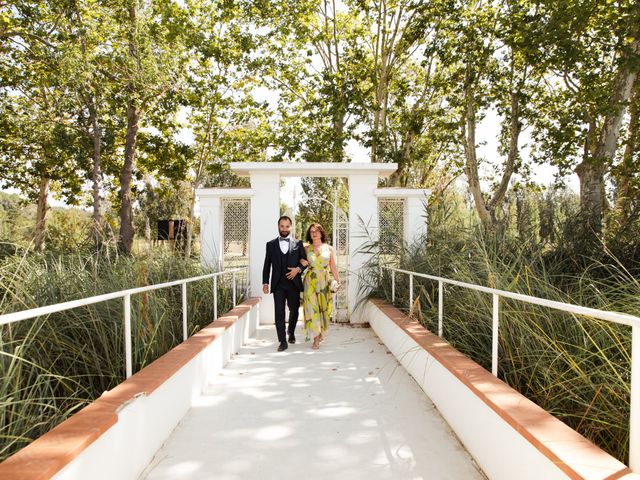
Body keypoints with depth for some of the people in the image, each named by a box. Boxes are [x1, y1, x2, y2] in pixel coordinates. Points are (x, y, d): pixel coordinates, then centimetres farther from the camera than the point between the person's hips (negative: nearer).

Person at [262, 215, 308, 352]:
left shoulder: (298, 243, 6)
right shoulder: (271, 244, 7)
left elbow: (305, 261, 8)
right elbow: (267, 265, 7)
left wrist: (298, 269, -11)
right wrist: (265, 282, 1)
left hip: (294, 283, 1)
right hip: (278, 284, -1)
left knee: (294, 310, 13)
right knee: (279, 313, -4)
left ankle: (291, 332, 38)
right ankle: (283, 341, 2)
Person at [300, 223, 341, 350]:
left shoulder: (329, 248, 5)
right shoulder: (306, 248, 5)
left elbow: (333, 267, 7)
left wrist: (338, 281, -3)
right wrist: (302, 262, -6)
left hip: (324, 282, 1)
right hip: (310, 282, -1)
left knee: (323, 308, 5)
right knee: (312, 308, -6)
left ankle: (321, 333, 27)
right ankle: (316, 339, 1)